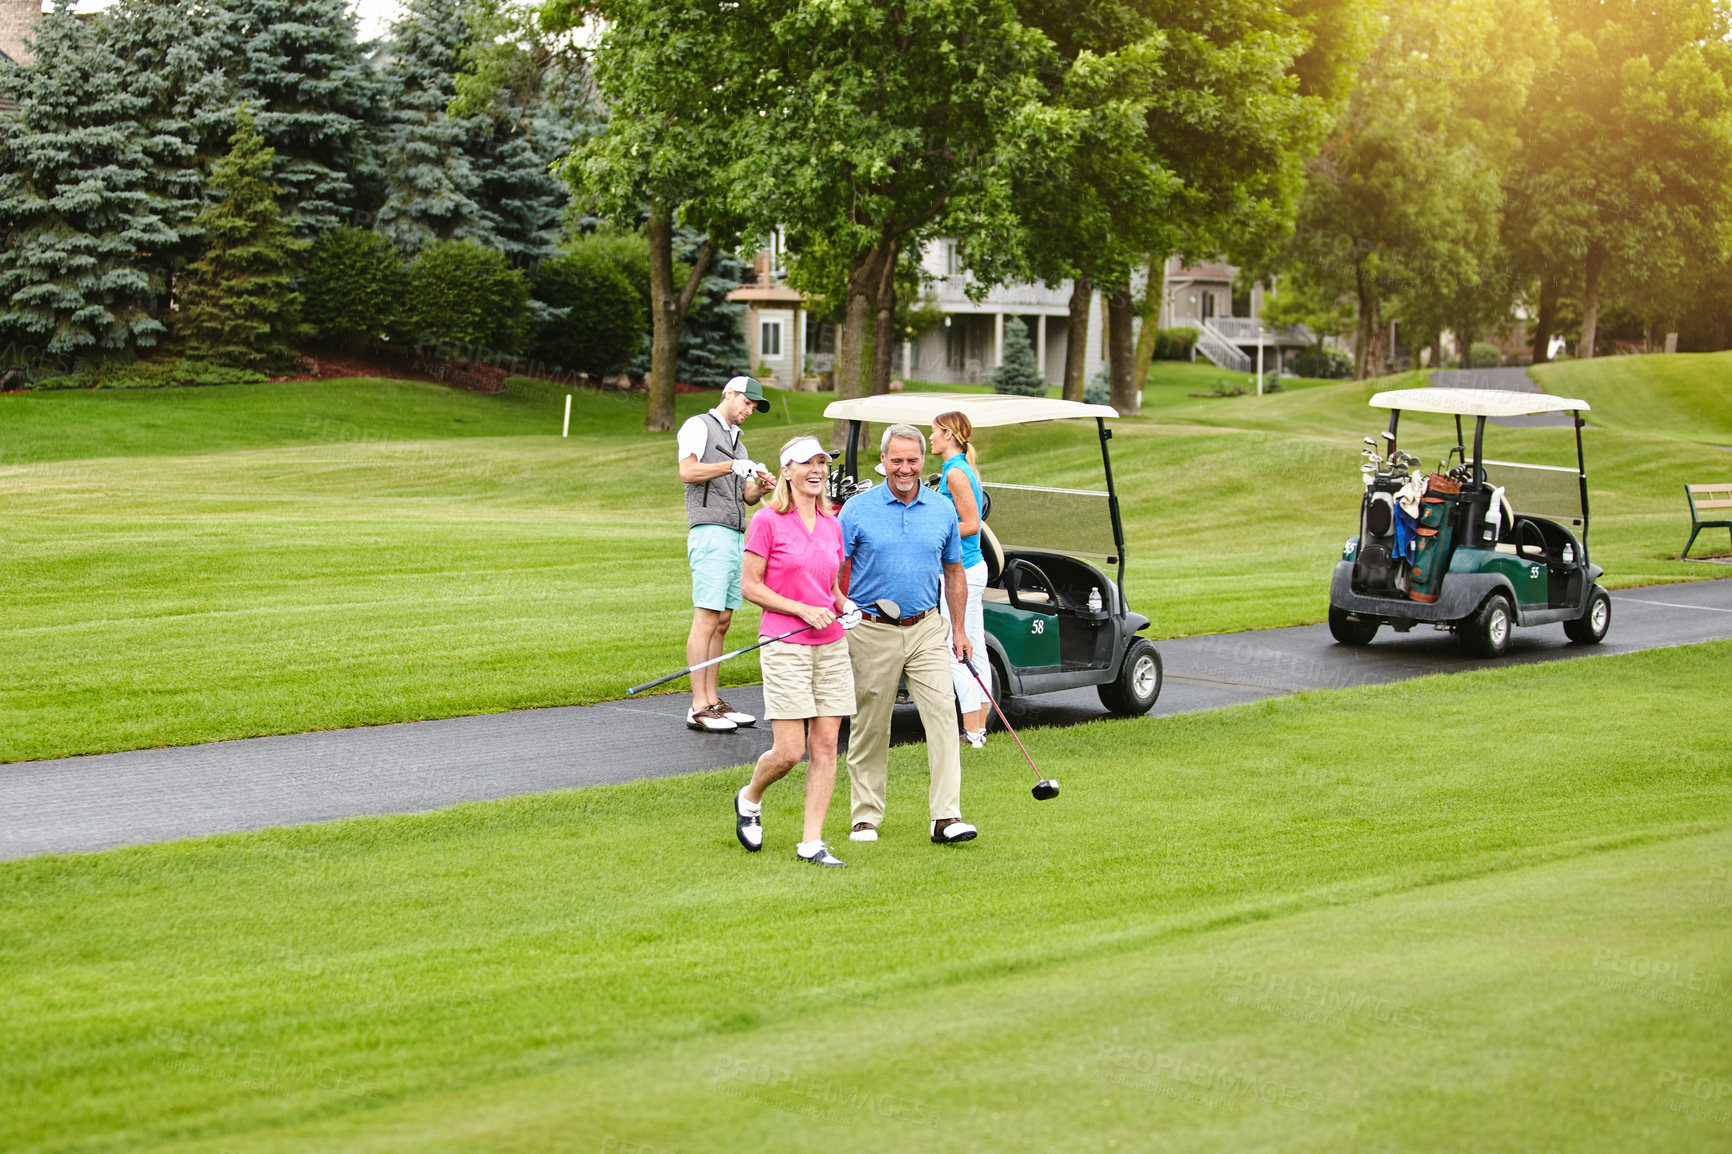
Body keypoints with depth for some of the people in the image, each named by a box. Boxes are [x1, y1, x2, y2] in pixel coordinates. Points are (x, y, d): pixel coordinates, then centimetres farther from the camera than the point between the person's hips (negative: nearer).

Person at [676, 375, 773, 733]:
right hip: (710, 532, -9)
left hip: (736, 537, 9)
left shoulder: (738, 444, 27)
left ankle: (712, 701, 10)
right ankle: (699, 707, -13)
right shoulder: (699, 426, 3)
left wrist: (760, 487, 0)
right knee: (706, 620, -12)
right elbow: (688, 472, -11)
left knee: (722, 621, 7)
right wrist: (733, 466, -17)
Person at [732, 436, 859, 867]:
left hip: (831, 646, 6)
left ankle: (812, 842, 7)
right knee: (789, 751, -7)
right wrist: (803, 610, -14)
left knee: (826, 746, 1)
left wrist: (844, 605, -1)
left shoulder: (831, 525, 11)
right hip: (785, 648, -5)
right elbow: (750, 586, -6)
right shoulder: (767, 521, -6)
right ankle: (749, 799, 24)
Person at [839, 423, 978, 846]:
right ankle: (866, 818, 17)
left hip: (926, 629, 2)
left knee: (943, 713, -11)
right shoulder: (857, 510, -2)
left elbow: (954, 572, 15)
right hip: (871, 632, -2)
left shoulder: (942, 510, 7)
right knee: (869, 727, 5)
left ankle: (946, 817, -13)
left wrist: (958, 630, 13)